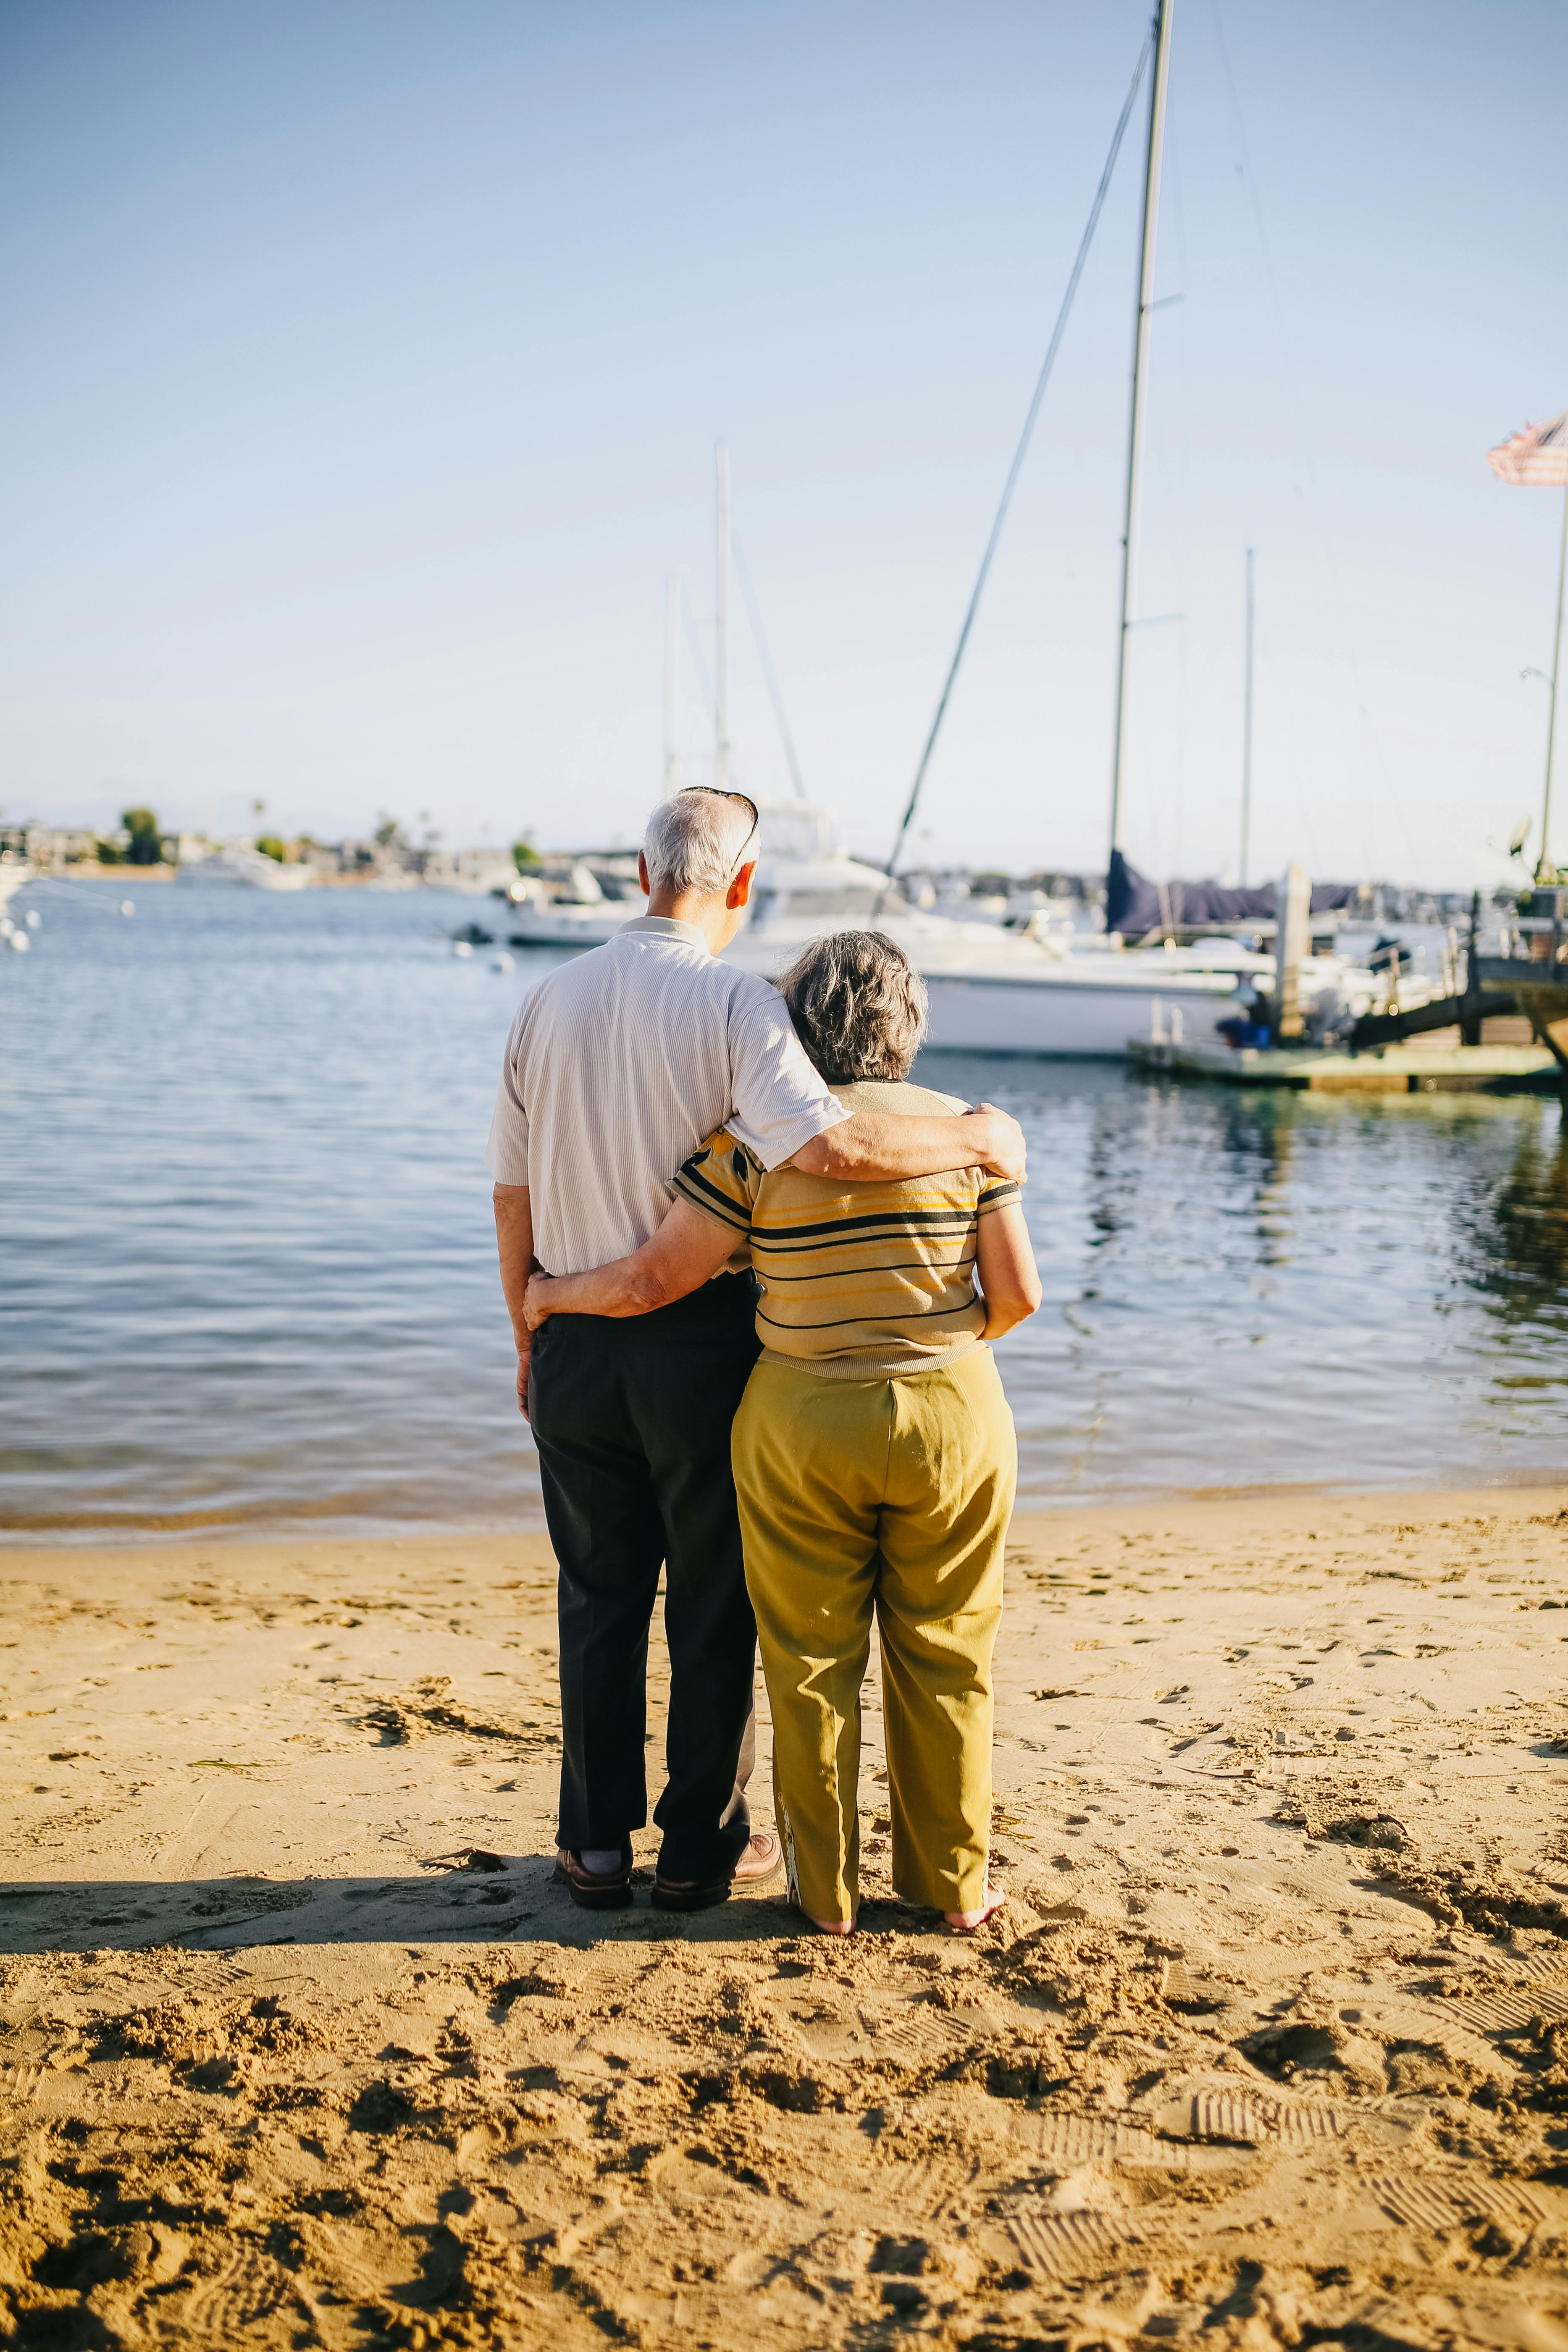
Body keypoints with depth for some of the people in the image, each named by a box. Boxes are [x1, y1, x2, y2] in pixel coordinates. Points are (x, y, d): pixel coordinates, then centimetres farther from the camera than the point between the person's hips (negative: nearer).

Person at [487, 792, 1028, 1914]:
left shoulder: (551, 1000, 2)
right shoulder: (734, 1002, -14)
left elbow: (513, 1196, 6)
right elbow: (828, 1146, -29)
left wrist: (532, 1340, 17)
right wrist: (976, 1137, -16)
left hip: (576, 1344, 4)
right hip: (702, 1342, -4)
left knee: (599, 1601, 16)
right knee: (712, 1607, 11)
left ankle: (596, 1844, 25)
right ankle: (702, 1848, 22)